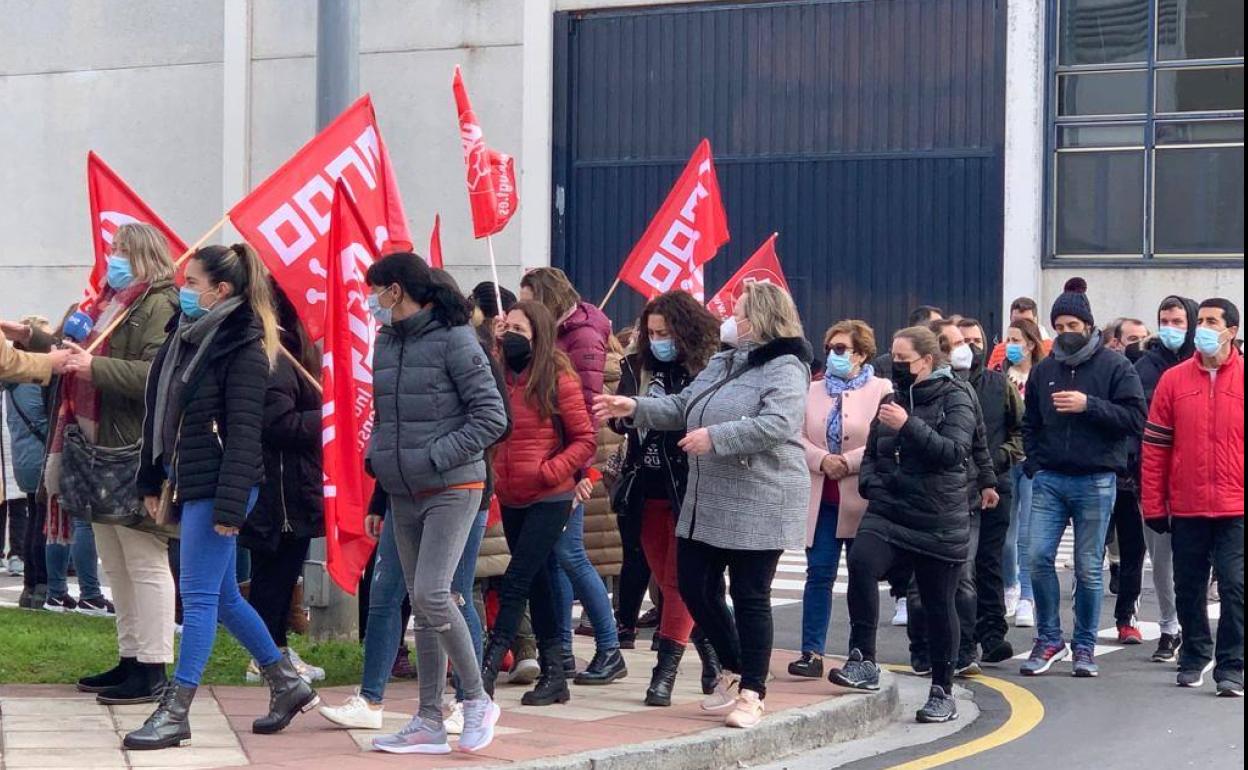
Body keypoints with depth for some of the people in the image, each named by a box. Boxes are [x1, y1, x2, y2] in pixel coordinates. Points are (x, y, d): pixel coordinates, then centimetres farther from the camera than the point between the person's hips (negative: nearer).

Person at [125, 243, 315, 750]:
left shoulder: (243, 348, -13)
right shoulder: (187, 336, 13)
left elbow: (244, 433, -18)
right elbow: (163, 414, 18)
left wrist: (230, 505, -23)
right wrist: (152, 481, 18)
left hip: (218, 486, -9)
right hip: (190, 482, 9)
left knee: (199, 598, -6)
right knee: (222, 598, 15)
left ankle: (175, 713, -3)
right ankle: (287, 685, 28)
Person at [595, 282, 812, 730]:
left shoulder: (785, 369, -13)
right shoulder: (723, 363, 15)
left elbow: (777, 424, -27)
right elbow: (683, 407, 17)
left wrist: (715, 437, -26)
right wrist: (635, 408, 5)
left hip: (758, 504, -9)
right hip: (707, 501, 9)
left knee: (749, 596, -2)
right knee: (694, 586, 11)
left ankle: (751, 693, 8)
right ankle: (734, 671, 28)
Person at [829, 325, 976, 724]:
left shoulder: (954, 399, -3)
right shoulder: (894, 397, 14)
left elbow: (954, 451, -18)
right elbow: (872, 451, 25)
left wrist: (908, 426, -25)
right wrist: (870, 481, 5)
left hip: (938, 522, -4)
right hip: (887, 512, 4)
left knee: (938, 606, 5)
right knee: (861, 561, -26)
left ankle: (942, 692, 19)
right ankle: (863, 662, -25)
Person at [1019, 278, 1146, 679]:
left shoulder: (1114, 367, -2)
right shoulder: (1044, 370, 11)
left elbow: (1136, 419, -11)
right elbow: (1030, 424, 21)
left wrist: (1088, 405, -18)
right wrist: (1035, 464, 7)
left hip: (1096, 482, -3)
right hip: (1050, 480, 3)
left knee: (1088, 568, 3)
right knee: (1039, 557, -7)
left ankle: (1085, 646, 14)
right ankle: (1048, 639, 6)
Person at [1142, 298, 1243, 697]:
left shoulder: (1241, 378, -1)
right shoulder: (1174, 380, 2)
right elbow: (1155, 447, 4)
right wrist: (1154, 506, 1)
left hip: (1235, 510, -2)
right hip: (1186, 509, 2)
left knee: (1234, 588, -5)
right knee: (1188, 587, 12)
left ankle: (1230, 667, 1)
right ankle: (1194, 658, 27)